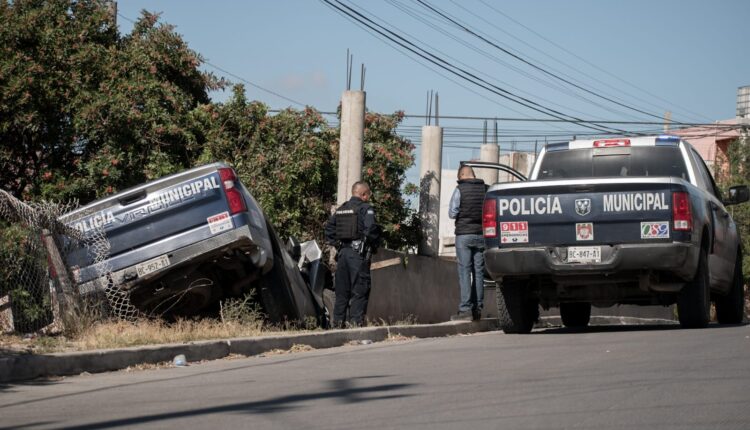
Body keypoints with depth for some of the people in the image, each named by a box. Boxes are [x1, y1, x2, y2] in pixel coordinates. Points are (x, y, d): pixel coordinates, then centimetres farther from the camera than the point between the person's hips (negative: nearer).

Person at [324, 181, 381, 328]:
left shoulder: (341, 209, 14)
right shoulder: (366, 209, -7)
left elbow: (329, 228, 14)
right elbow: (370, 229, -20)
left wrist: (337, 244, 16)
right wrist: (374, 244, -4)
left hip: (343, 252, 6)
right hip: (358, 253, -6)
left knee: (341, 290, 11)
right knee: (359, 290, -2)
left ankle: (338, 322, 11)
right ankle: (356, 321, -7)